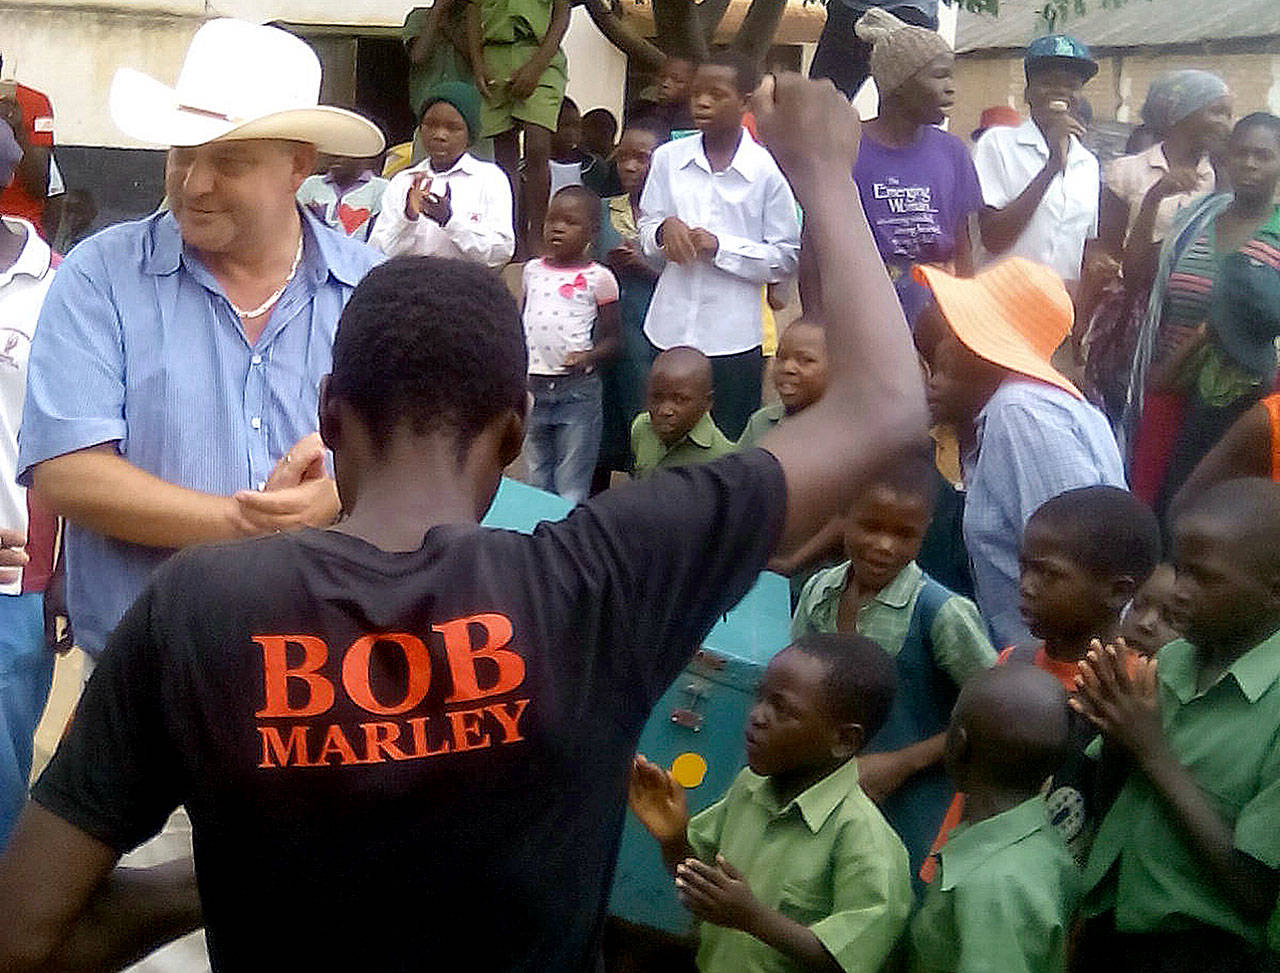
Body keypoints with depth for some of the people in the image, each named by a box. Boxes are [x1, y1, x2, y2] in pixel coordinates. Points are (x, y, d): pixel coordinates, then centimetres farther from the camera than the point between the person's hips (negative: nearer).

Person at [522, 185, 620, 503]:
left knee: (572, 490, 0)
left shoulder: (598, 278, -3)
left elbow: (611, 338, -2)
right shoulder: (533, 270, 10)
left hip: (577, 389, -5)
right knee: (537, 482, 16)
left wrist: (588, 357, -22)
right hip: (533, 388, 5)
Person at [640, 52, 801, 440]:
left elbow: (786, 258, -4)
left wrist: (721, 247, -15)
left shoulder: (767, 170, -4)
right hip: (671, 330, 3)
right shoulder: (669, 158, 5)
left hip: (733, 338, -3)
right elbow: (646, 224, 14)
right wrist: (663, 229, -10)